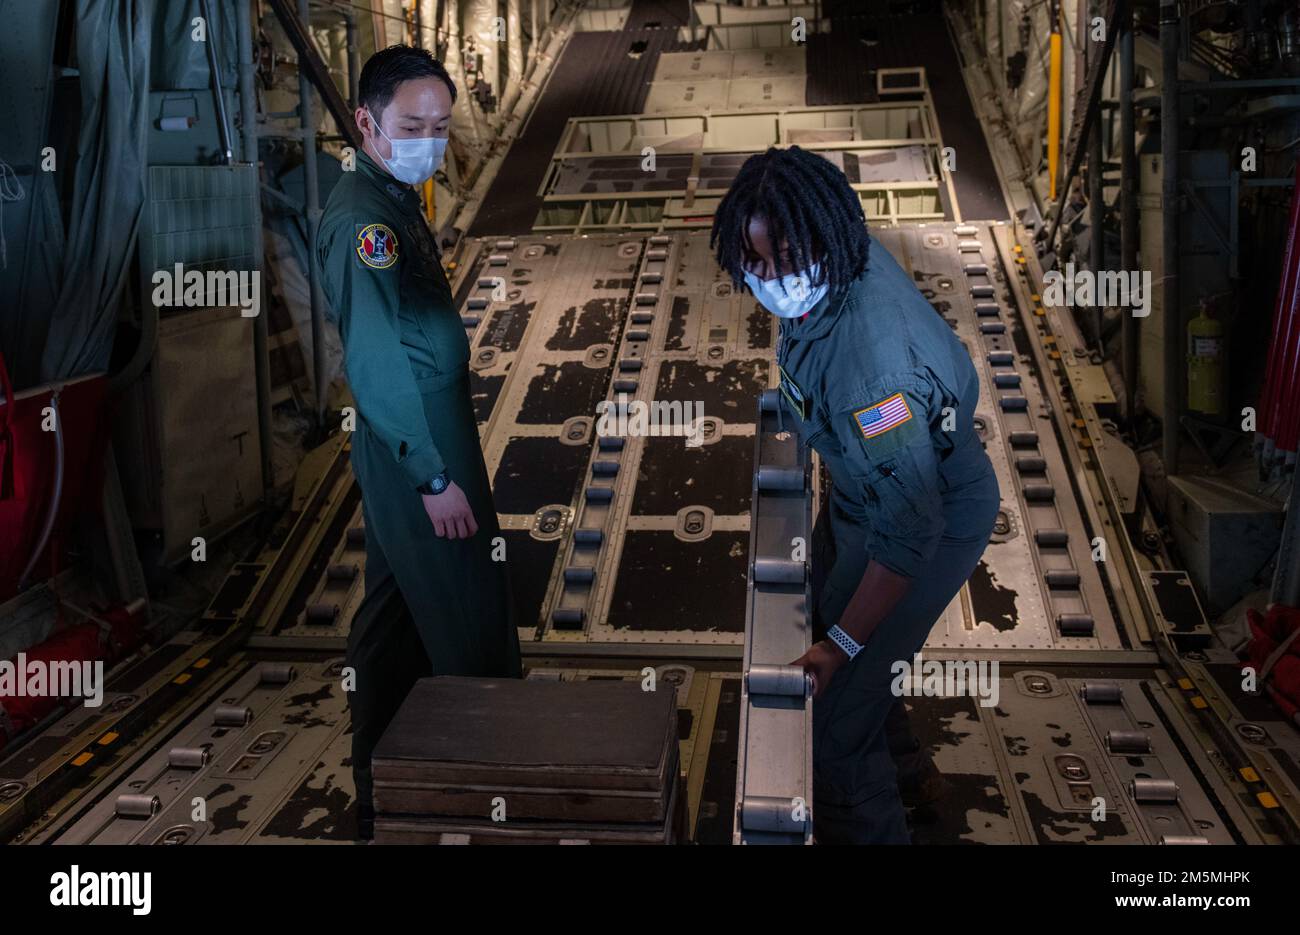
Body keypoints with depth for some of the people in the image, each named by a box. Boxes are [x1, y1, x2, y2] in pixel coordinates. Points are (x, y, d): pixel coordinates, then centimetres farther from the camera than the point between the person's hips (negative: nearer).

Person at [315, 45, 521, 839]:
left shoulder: (394, 200, 14)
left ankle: (385, 789, 30)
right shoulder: (365, 217, -17)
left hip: (417, 439, 10)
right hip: (417, 447, -10)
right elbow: (376, 362, -23)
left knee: (398, 617, 17)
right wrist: (434, 475, -21)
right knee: (471, 627, -3)